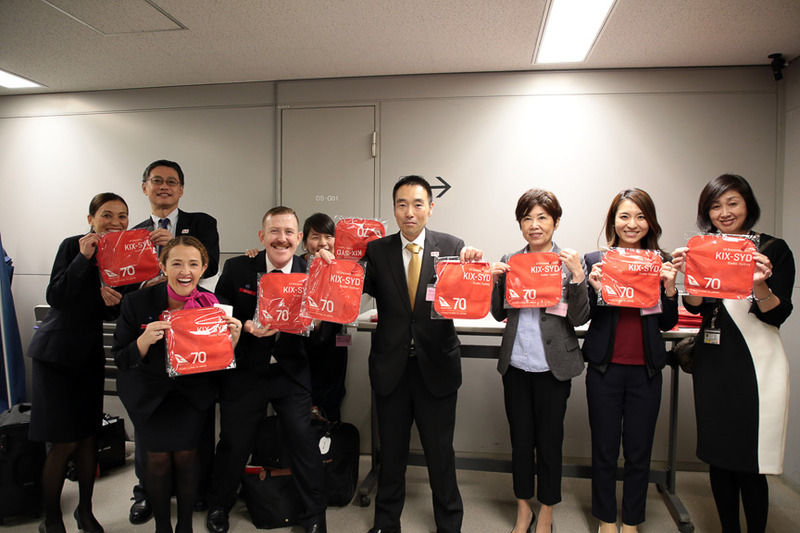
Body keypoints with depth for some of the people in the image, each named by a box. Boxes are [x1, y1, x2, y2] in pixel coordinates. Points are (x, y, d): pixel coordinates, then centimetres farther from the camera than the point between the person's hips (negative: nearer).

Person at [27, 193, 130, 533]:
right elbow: (56, 297, -22)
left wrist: (113, 302, -18)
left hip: (90, 353, 5)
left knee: (90, 437, 10)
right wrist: (84, 258, -29)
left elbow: (111, 315, 5)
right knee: (64, 443, -2)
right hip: (55, 353, -5)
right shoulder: (73, 246, -13)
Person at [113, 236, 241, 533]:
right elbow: (121, 360, -11)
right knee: (158, 456, -3)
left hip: (192, 391, 0)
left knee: (185, 455, -4)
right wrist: (145, 340, -31)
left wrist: (232, 340, -27)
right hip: (148, 391, 0)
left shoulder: (211, 304, -14)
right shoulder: (137, 302, -16)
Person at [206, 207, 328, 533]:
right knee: (234, 442, 15)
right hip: (244, 372, 1)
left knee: (304, 440, 2)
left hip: (291, 372, 0)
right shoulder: (237, 269, -6)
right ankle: (219, 506, 43)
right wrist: (245, 326, -21)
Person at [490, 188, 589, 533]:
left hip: (553, 366, -2)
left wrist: (577, 276, -20)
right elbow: (499, 315, 7)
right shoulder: (509, 261, 5)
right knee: (520, 439, 14)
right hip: (516, 364, 3)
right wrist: (495, 281, -8)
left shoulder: (570, 262, -3)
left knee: (549, 440, 10)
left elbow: (579, 318, -8)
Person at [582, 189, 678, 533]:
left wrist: (670, 288, -9)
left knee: (639, 451, 12)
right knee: (604, 450, 10)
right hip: (605, 368, -1)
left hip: (646, 371, 2)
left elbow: (667, 324, 6)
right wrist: (595, 288, -18)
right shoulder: (595, 260, -2)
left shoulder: (660, 263, 3)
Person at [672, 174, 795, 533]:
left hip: (757, 362, -3)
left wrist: (760, 286, -26)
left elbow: (777, 316, -7)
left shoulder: (774, 249, -2)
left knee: (750, 464, -1)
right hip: (712, 361, 4)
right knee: (718, 456, 12)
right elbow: (696, 307, -2)